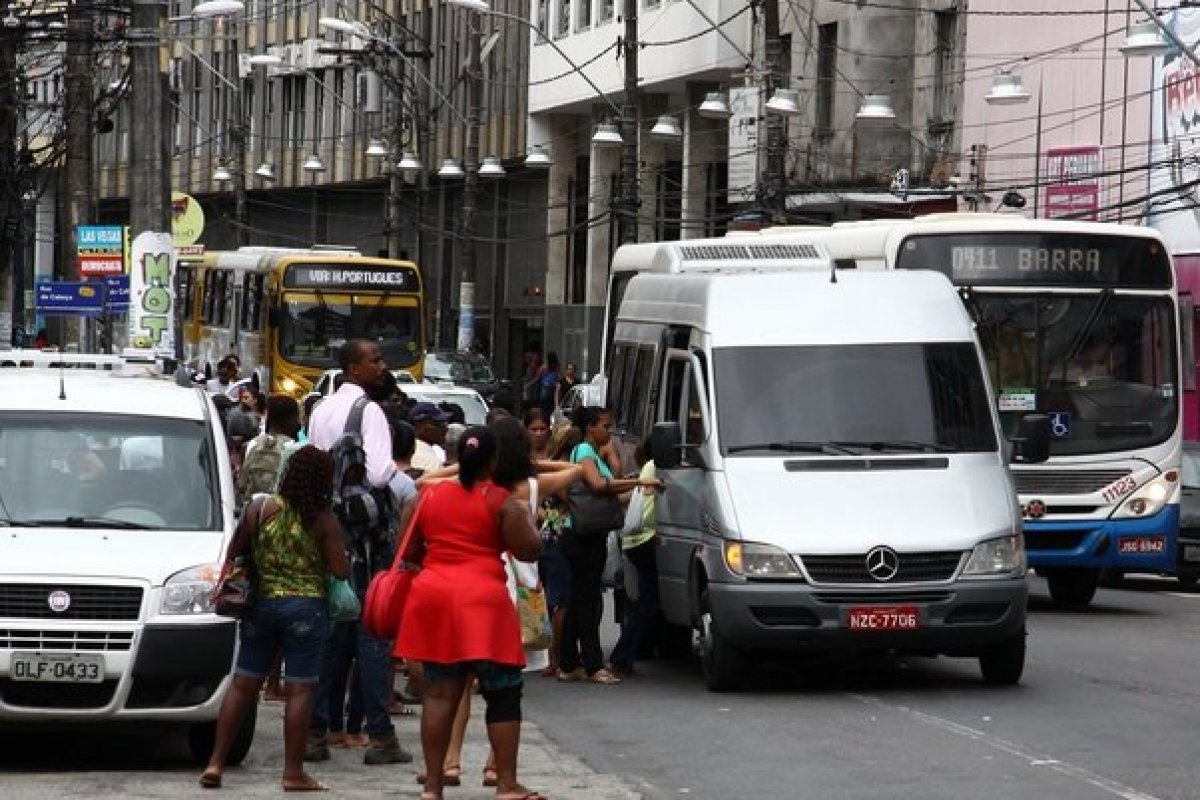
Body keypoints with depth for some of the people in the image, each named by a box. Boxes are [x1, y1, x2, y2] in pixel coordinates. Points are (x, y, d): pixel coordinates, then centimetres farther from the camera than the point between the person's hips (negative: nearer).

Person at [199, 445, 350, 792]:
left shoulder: (261, 509, -1)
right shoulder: (324, 522, -8)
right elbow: (341, 570, -8)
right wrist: (338, 552, 12)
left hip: (261, 604, 4)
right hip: (305, 608, -3)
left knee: (243, 685, 10)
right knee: (299, 690, 0)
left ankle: (215, 763, 10)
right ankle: (293, 772, 1)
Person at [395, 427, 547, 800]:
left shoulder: (428, 496, 8)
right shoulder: (501, 501, -5)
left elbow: (408, 552, 13)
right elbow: (529, 550, -4)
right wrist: (524, 516, 12)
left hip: (434, 596, 4)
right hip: (483, 601, -4)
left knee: (438, 693, 8)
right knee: (503, 694, 3)